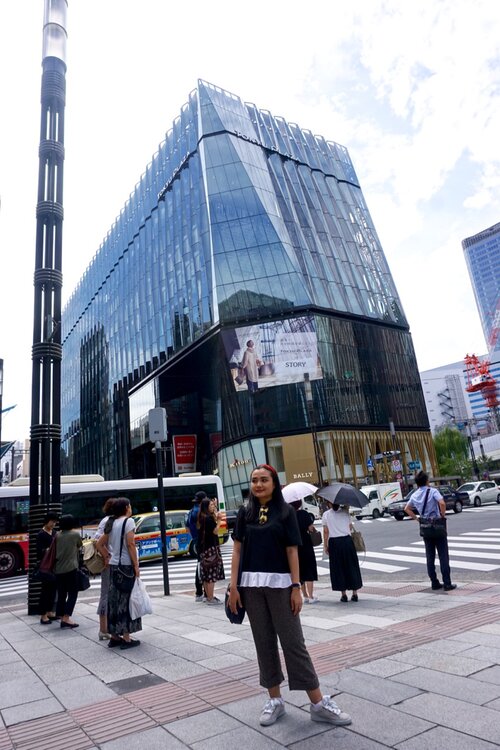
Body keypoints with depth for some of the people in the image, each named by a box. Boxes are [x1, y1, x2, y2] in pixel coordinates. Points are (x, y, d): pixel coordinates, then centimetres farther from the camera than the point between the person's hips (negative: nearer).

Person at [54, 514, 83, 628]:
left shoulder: (58, 535, 7)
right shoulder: (75, 534, -4)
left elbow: (54, 551, 10)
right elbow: (80, 546, 12)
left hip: (58, 569, 5)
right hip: (70, 568, -5)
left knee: (61, 594, 14)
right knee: (73, 593, 0)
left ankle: (61, 617, 19)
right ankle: (66, 618, -8)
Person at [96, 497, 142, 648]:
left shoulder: (112, 523, 11)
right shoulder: (128, 521, -10)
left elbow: (99, 544, 15)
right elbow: (130, 544, -16)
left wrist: (108, 557, 14)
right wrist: (136, 565, -13)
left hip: (113, 566, 7)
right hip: (126, 565, -7)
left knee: (114, 599, 12)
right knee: (126, 600, 0)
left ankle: (114, 636, 19)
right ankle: (126, 638, 5)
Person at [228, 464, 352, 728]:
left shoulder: (285, 512, -1)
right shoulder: (245, 513, 5)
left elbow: (292, 551, -2)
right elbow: (237, 550, 5)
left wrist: (296, 587, -7)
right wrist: (233, 586, -1)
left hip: (280, 585, -2)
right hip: (251, 585, 2)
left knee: (293, 641, 2)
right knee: (264, 643, 11)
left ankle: (318, 703, 11)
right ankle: (275, 700, 25)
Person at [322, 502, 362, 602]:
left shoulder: (326, 515, -3)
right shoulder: (345, 512, 1)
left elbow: (326, 532, -3)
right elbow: (350, 528, 7)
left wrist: (325, 545, 4)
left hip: (334, 542, -1)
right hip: (347, 540, 1)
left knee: (338, 568, 8)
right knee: (351, 566, 11)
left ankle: (343, 594, 10)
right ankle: (355, 594, 13)